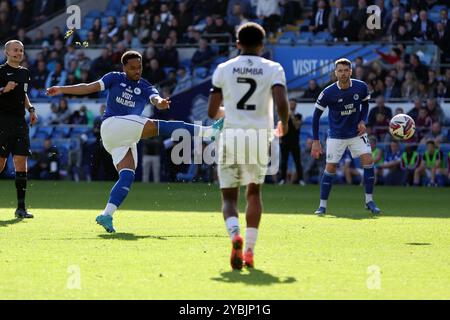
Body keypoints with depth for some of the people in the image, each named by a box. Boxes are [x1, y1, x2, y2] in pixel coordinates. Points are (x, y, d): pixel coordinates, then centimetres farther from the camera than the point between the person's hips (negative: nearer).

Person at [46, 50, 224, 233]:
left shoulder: (145, 88, 11)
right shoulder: (115, 78, 8)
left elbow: (155, 98, -11)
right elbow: (90, 88, 4)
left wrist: (160, 102, -36)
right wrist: (62, 90, -4)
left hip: (127, 139, 5)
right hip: (112, 124, -5)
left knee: (127, 176, -13)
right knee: (157, 126, -20)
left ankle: (106, 215, -16)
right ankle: (207, 131, -29)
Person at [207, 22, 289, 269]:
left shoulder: (223, 69, 6)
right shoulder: (273, 69, 1)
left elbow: (212, 112, 6)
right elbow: (282, 104, -13)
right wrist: (284, 124, 8)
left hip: (231, 136, 0)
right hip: (260, 136, 0)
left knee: (229, 197, 7)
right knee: (254, 193, 20)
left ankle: (235, 235, -25)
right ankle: (249, 250, 13)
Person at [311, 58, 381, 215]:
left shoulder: (361, 87, -11)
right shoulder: (328, 93, -18)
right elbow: (316, 115, -9)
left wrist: (362, 121, -8)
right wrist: (316, 141, -11)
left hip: (357, 132, 2)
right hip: (336, 135, -2)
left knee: (368, 160, -12)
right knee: (330, 167, -5)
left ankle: (369, 200, -1)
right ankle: (322, 205, 7)